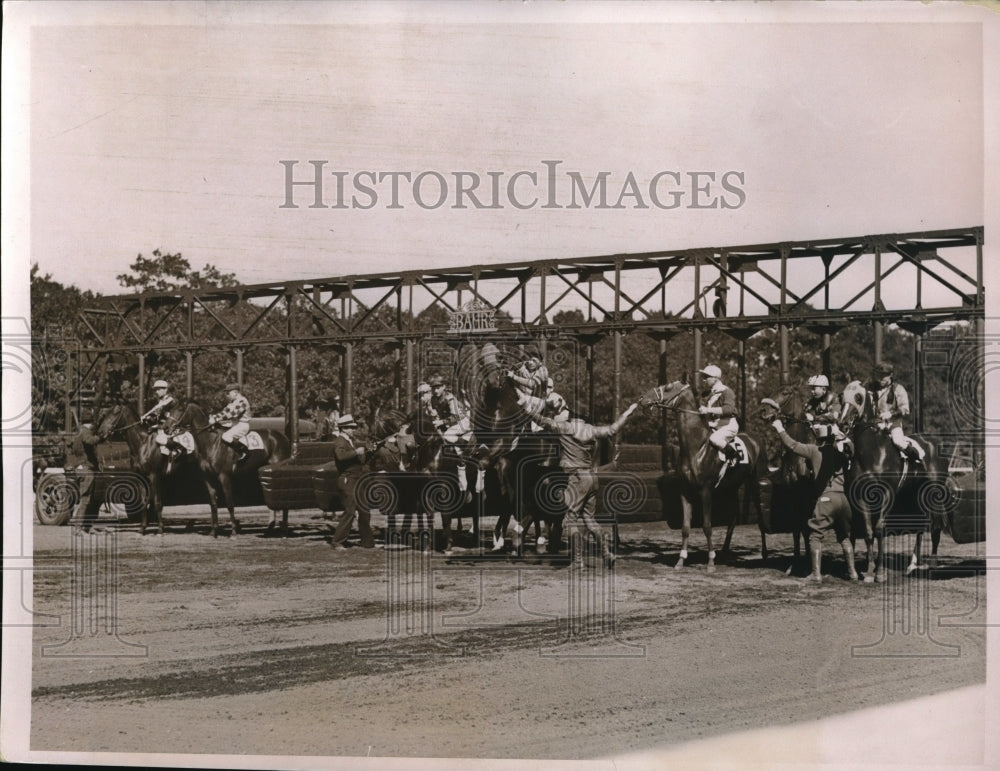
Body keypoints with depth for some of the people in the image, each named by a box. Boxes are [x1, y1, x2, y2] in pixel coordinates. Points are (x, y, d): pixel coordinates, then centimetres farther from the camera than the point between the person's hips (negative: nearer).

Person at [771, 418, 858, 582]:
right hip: (844, 498, 5)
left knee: (815, 535, 3)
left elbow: (793, 446, -2)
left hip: (825, 498, -5)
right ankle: (852, 572, 14)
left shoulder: (815, 451, -2)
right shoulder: (842, 450, 11)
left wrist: (780, 430, 7)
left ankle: (816, 573, -4)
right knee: (845, 536, 18)